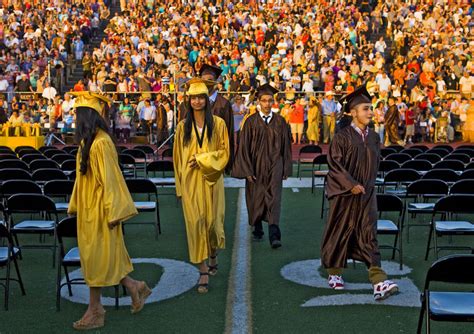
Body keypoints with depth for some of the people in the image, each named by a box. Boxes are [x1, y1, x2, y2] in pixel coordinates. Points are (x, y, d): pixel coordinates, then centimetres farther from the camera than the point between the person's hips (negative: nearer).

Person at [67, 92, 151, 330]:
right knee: (105, 258, 14)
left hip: (99, 211, -9)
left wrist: (112, 212, -19)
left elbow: (110, 179, -20)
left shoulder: (101, 143, -19)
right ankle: (135, 288, 26)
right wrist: (75, 206, 18)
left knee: (96, 259, 1)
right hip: (89, 210, 9)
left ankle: (95, 312, 13)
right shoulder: (87, 141, 9)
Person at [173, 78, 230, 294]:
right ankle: (204, 271, 2)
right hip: (190, 182, 1)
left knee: (212, 221, 4)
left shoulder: (218, 124, 1)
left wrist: (202, 159, -13)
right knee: (195, 223, -4)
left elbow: (224, 152, -1)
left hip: (211, 180, -1)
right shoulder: (183, 127, 6)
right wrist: (179, 184, 6)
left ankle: (213, 255, 35)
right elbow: (178, 157, 9)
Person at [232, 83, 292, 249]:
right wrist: (247, 170, -8)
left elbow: (286, 146, 7)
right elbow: (244, 147, -3)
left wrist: (286, 169, 5)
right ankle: (257, 230, 29)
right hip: (256, 166, 0)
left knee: (274, 198, -10)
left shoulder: (280, 121, 3)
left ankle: (274, 235, -16)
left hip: (274, 165, 0)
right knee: (256, 199, 10)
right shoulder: (251, 121, -2)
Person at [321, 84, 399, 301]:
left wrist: (367, 185, 13)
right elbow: (334, 163, -13)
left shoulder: (374, 138, 7)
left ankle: (379, 283, -13)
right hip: (344, 194, -4)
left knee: (369, 235, -4)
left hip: (366, 194, 4)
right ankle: (334, 273, 28)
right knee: (340, 232, 8)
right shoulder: (342, 137, -9)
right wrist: (351, 184, -19)